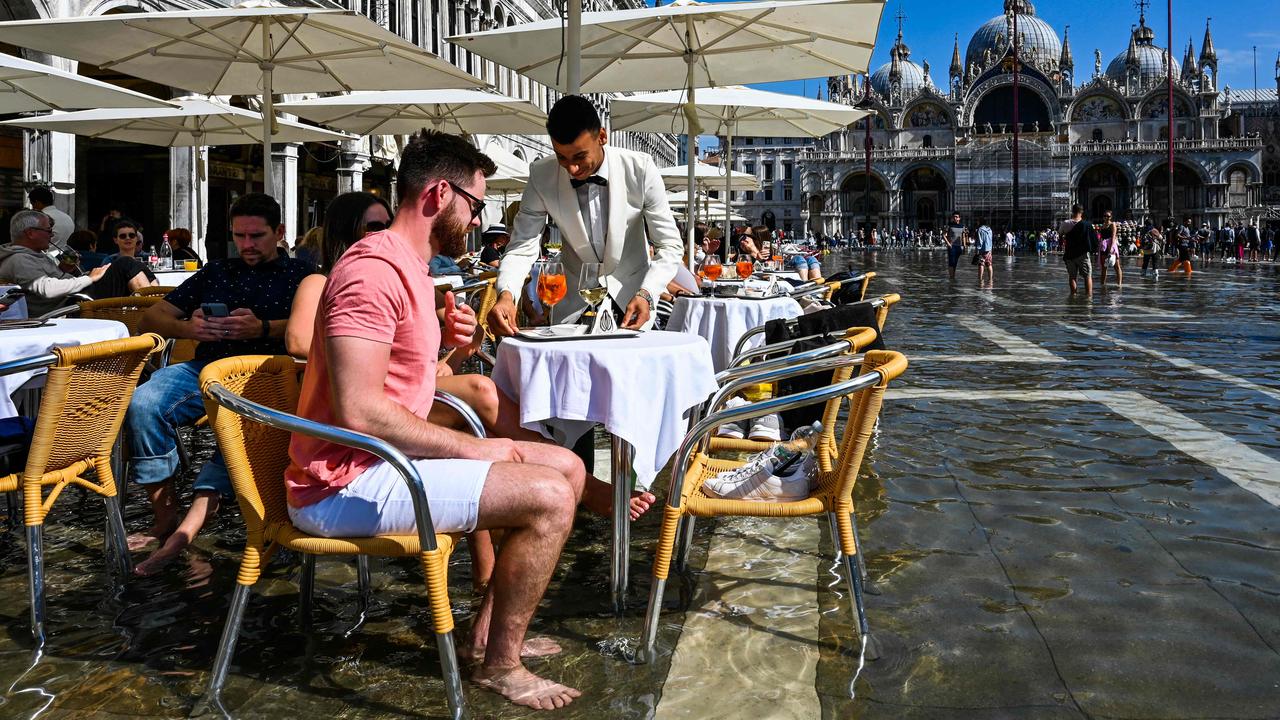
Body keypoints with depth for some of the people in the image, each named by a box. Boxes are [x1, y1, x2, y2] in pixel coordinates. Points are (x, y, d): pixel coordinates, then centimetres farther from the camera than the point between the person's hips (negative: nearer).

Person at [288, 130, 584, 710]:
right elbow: (359, 411, -26)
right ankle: (499, 666, 0)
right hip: (346, 485, -10)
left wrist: (443, 340, 3)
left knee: (567, 467, 8)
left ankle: (487, 633, 14)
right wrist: (470, 448, -18)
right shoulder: (375, 269, -19)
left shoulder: (408, 269, 16)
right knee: (549, 497, -20)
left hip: (386, 461, 11)